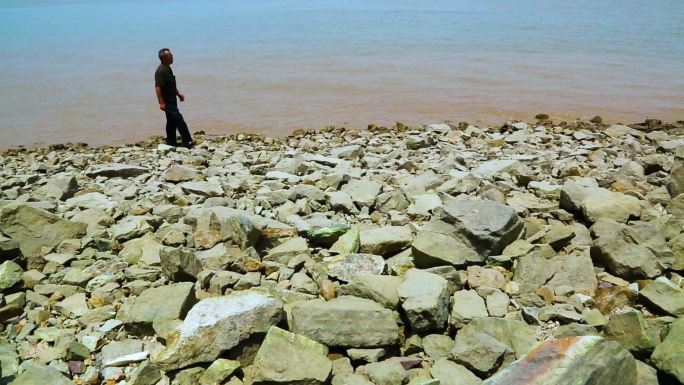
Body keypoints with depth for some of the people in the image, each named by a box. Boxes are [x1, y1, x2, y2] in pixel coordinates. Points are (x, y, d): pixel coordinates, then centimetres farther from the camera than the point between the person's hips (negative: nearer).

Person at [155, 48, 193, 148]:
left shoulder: (168, 68, 11)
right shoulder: (160, 71, -20)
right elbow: (157, 87, -24)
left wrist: (178, 94, 21)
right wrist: (161, 103, -26)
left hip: (172, 100, 10)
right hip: (167, 102, -10)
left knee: (172, 121, 14)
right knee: (179, 120, -10)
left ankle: (171, 142, 23)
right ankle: (187, 142, -6)